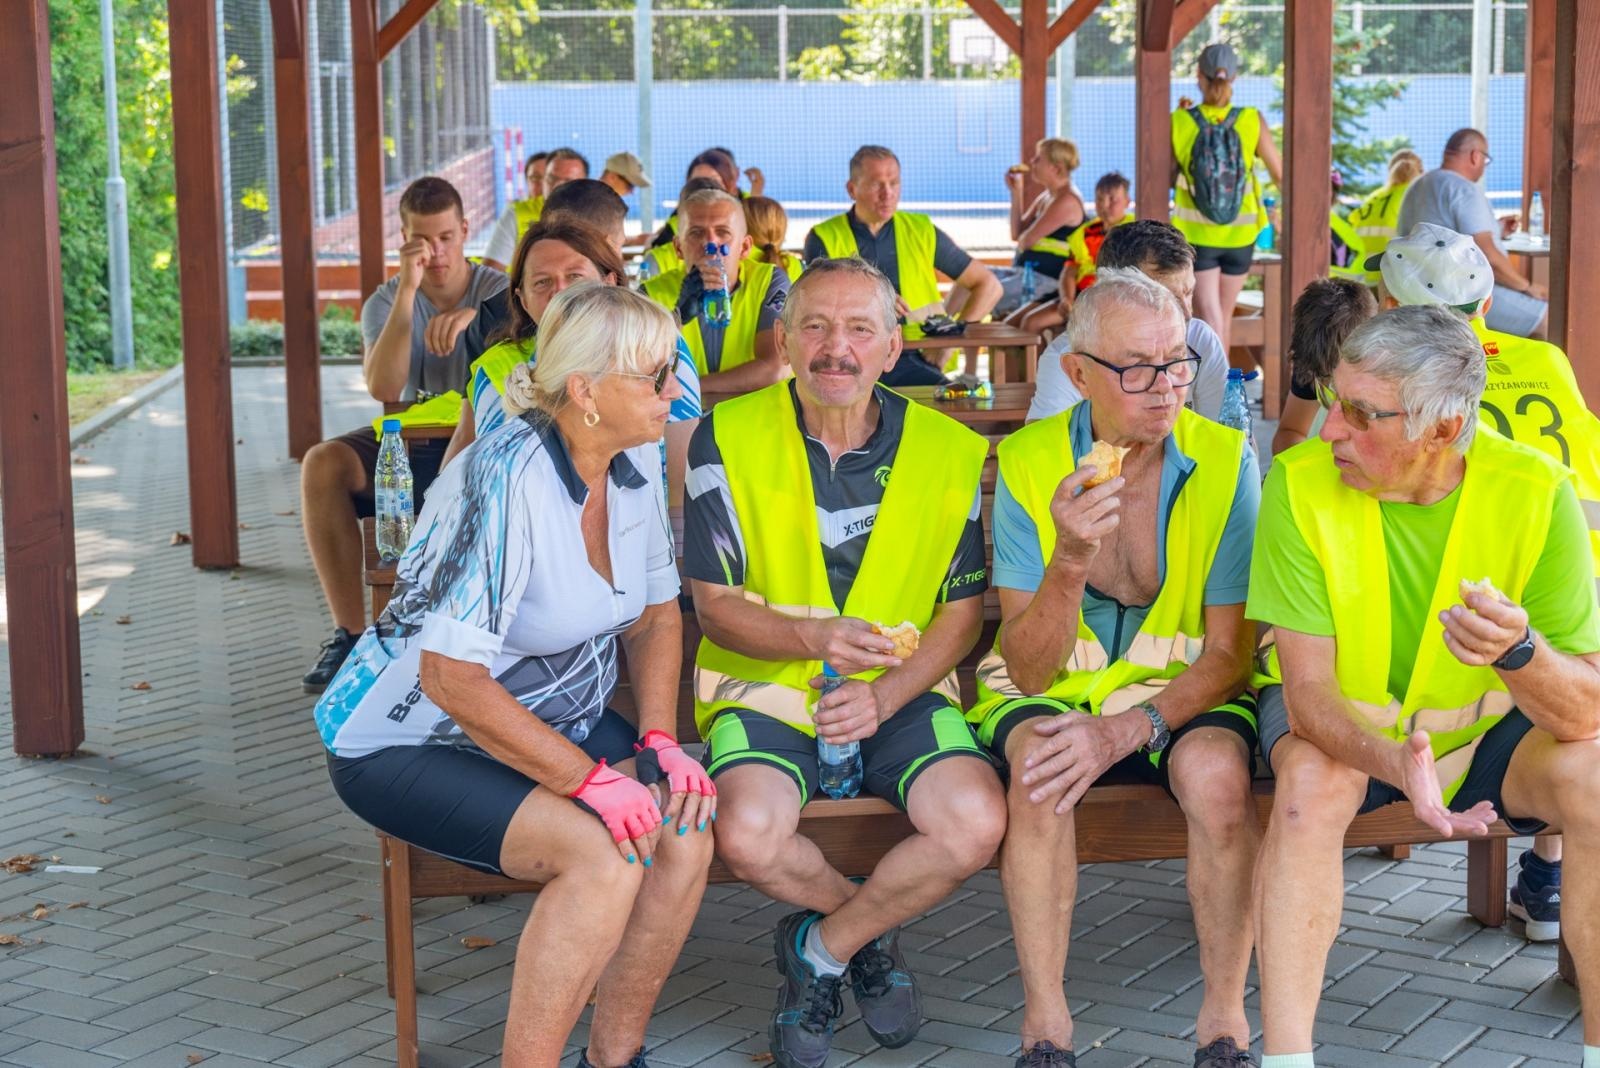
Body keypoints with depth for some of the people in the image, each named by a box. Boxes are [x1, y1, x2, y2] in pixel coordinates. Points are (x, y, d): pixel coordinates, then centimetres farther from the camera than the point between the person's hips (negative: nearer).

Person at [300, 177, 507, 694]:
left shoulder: (497, 292, 0)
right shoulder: (385, 303, 4)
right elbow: (383, 388, -16)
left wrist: (473, 314, -31)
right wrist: (407, 291, -21)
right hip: (407, 441, 3)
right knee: (323, 463, -25)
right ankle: (350, 631, -20)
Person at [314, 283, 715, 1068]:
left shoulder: (635, 466, -4)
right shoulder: (504, 482, -28)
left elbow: (656, 615, 10)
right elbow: (451, 678, -29)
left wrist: (659, 740, -5)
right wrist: (589, 780, -27)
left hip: (558, 719, 7)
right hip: (412, 739, -7)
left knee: (685, 825, -18)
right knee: (603, 852, -29)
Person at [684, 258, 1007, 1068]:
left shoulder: (949, 451, 0)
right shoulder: (728, 439, -4)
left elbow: (961, 611, 4)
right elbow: (715, 604, -4)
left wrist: (884, 695, -14)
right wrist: (813, 637, -25)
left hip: (901, 695, 1)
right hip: (764, 691, -1)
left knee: (975, 823, -27)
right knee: (748, 837, -31)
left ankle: (820, 950, 2)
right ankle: (869, 929, 5)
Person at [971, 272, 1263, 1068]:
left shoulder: (1225, 460, -10)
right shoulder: (1028, 463, -11)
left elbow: (1229, 657, -9)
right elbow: (1028, 670, -13)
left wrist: (1128, 731, -26)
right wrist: (1069, 560, -32)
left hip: (1184, 693, 0)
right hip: (1054, 690, 0)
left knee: (1217, 771, -32)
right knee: (1039, 764, -33)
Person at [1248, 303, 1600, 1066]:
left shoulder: (1535, 491, -22)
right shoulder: (1301, 483, -22)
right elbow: (1308, 690, -23)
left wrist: (1519, 652, -47)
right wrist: (1396, 765, -43)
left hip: (1490, 727, 1)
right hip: (1344, 723, -1)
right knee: (1312, 780, -32)